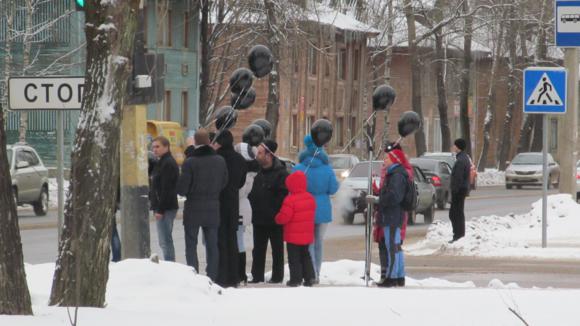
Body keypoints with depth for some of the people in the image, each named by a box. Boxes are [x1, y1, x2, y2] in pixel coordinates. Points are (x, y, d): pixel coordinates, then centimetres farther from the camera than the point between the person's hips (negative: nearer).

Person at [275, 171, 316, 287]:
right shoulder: (310, 198, 3)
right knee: (305, 256, 17)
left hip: (293, 237, -7)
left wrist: (277, 218, 1)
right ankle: (309, 277, 15)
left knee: (294, 258, 1)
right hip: (307, 235, 7)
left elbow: (283, 217, -22)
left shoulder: (290, 200, -21)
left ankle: (296, 278, 0)